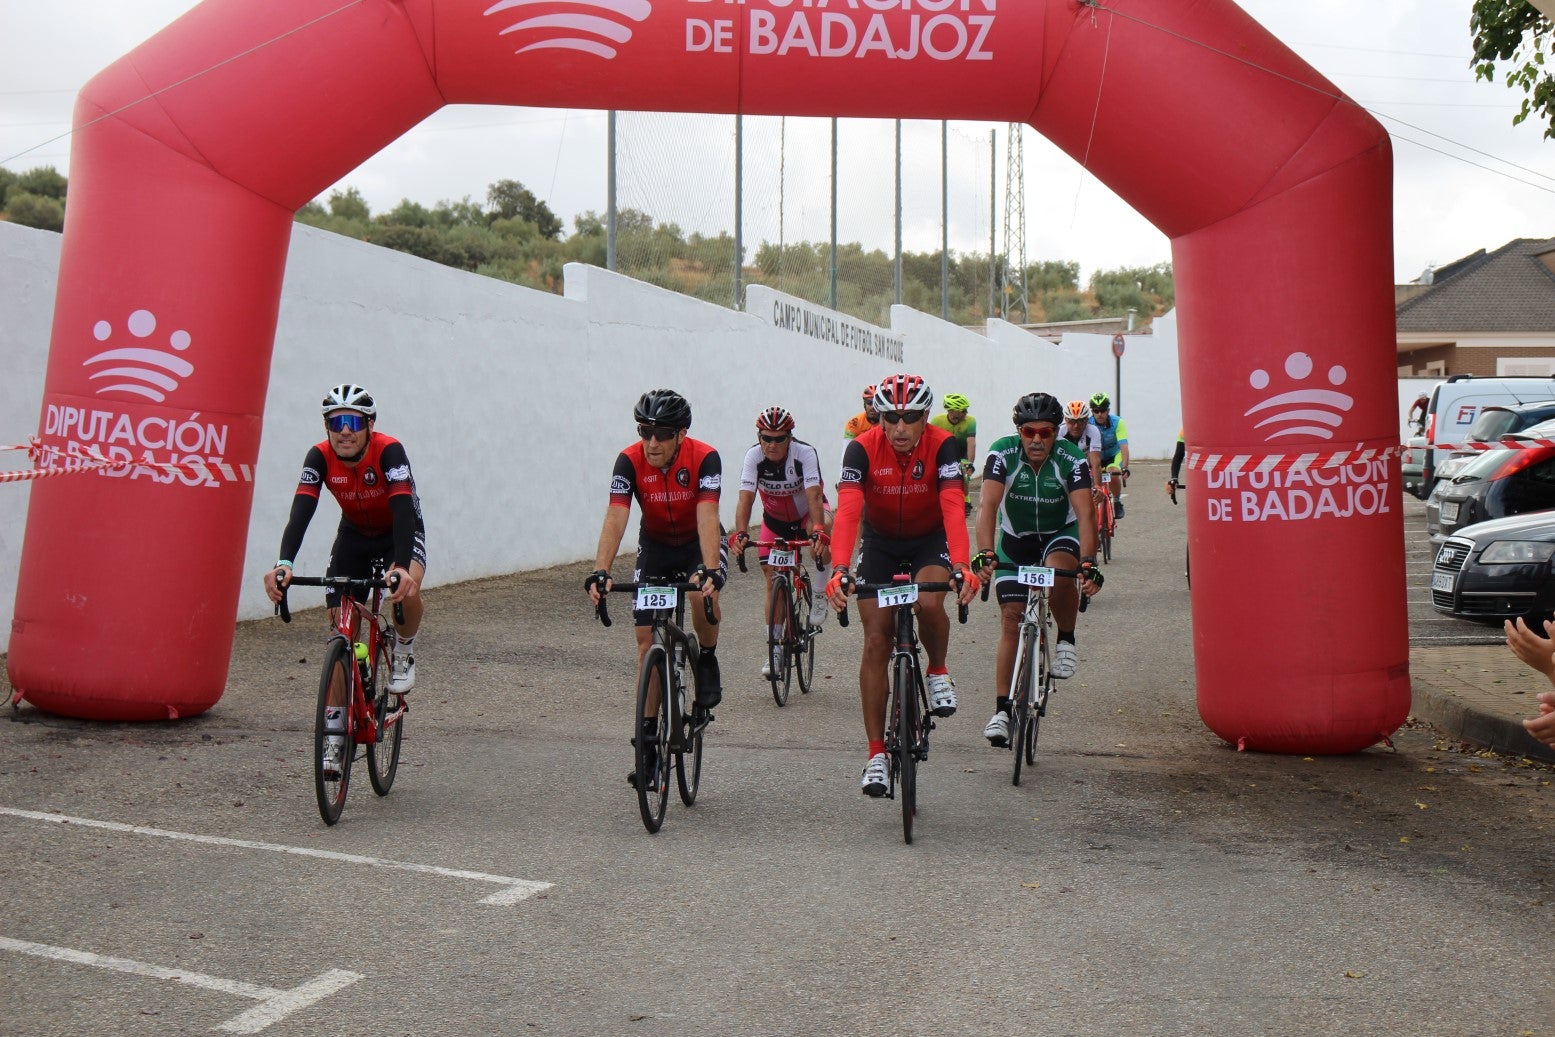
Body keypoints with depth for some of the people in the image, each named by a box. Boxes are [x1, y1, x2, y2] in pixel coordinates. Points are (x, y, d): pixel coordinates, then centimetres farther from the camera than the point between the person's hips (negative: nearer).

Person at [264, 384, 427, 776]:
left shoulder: (389, 451, -31)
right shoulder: (320, 456, -23)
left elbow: (403, 510, -41)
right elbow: (301, 510, -34)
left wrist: (402, 567, -57)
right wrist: (284, 563, -51)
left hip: (400, 531, -3)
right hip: (354, 535, 3)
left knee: (407, 592, -36)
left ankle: (404, 653, -3)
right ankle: (335, 732, 4)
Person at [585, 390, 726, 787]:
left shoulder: (704, 457, -27)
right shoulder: (630, 461, -23)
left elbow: (707, 517, -37)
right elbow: (615, 519, -32)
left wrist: (710, 570, -52)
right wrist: (600, 572, -46)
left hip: (699, 543, -2)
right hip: (655, 545, 2)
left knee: (702, 595, -35)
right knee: (647, 641, -4)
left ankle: (707, 661, -4)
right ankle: (647, 737, 3)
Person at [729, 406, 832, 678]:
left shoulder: (805, 453, -30)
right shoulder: (754, 456, -24)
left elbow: (814, 496, -41)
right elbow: (746, 497, -33)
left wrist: (818, 530, -58)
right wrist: (740, 533, -49)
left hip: (806, 512, -2)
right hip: (775, 519, 3)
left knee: (821, 531, -38)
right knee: (773, 581, -2)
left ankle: (818, 592, -15)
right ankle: (775, 650, 8)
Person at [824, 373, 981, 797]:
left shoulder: (941, 446, -24)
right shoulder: (862, 449, -23)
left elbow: (954, 508, -36)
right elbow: (848, 511, -34)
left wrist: (960, 566, -51)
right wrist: (839, 570, -49)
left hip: (930, 539, -1)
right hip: (880, 542, 1)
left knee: (928, 603, -32)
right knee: (876, 642, -6)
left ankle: (939, 673, 1)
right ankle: (877, 753, -1)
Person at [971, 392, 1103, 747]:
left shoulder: (1071, 459, -25)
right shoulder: (1002, 453, -24)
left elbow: (1085, 513, -32)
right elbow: (988, 505, -32)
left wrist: (1088, 563, -46)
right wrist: (985, 553, -47)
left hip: (1061, 534, -1)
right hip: (1015, 538, 1)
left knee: (1060, 574, -35)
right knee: (1011, 619, -7)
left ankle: (1066, 640, -7)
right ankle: (1002, 711, -4)